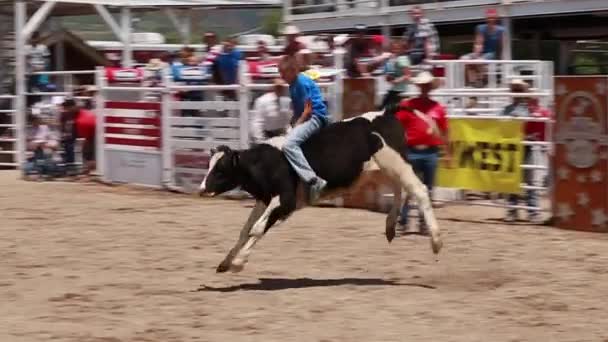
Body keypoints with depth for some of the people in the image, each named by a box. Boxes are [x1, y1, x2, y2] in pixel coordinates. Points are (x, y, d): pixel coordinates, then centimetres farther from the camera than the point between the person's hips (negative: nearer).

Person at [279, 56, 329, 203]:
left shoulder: (302, 83, -12)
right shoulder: (293, 85, 16)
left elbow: (308, 110, -16)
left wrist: (295, 126, -15)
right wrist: (291, 126, 8)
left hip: (315, 117, -11)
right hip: (303, 118, 11)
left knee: (289, 144, -30)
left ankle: (314, 180, -35)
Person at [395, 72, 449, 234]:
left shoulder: (438, 108, 5)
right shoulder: (407, 105, -1)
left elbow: (443, 132, 10)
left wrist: (447, 153, 12)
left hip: (431, 152, 2)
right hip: (412, 152, -2)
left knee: (427, 190, 9)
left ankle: (424, 223, 16)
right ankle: (402, 220, 4)